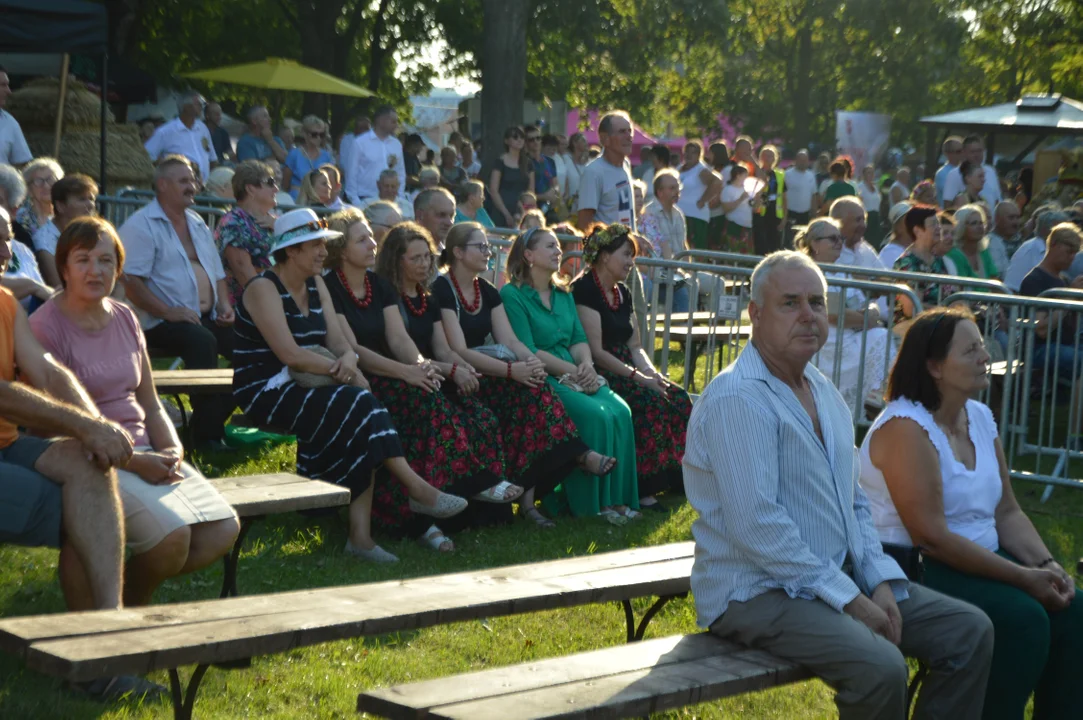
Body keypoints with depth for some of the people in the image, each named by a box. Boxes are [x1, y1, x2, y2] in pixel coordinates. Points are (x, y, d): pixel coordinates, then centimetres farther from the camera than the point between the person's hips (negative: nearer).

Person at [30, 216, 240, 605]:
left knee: (222, 529, -12)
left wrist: (172, 449, -3)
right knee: (171, 534, -28)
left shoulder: (124, 318, 14)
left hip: (145, 453, 7)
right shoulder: (46, 326, -8)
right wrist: (133, 462, -18)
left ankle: (132, 594, 8)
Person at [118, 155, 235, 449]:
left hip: (208, 318, 7)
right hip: (161, 323, -7)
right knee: (203, 340, -35)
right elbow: (131, 282, -13)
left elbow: (218, 274, 27)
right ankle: (208, 433, -29)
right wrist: (167, 312, -22)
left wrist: (224, 306, 7)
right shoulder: (141, 225, -3)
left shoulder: (198, 224, 22)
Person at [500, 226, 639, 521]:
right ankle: (591, 504, -19)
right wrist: (571, 370, -15)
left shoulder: (563, 294, 20)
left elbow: (580, 339, 14)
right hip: (541, 380, -7)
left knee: (620, 411, -20)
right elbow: (527, 351, -11)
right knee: (595, 415, -28)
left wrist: (586, 365, -8)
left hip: (574, 374, 7)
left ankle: (616, 498, -15)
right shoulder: (512, 294, -4)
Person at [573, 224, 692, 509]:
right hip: (599, 375, -9)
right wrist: (639, 378, -20)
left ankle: (671, 476, -8)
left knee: (678, 399, -11)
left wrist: (653, 373, -4)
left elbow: (635, 346, 16)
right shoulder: (585, 289, -11)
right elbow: (596, 351, -18)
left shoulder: (622, 293, 17)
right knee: (650, 402, -29)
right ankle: (641, 488, -26)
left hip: (625, 371, 9)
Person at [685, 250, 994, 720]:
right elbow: (756, 525, -25)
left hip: (841, 576, 9)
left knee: (970, 631, 0)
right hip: (755, 592, -9)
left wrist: (881, 581, 1)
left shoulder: (823, 391, 14)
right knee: (881, 667, -30)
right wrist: (849, 599, -20)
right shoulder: (738, 399, -18)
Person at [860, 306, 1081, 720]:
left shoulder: (980, 418, 9)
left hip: (979, 558, 8)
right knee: (1023, 619, -26)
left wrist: (1046, 565, -8)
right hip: (916, 573, -8)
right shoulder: (906, 428, -18)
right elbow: (931, 536, -24)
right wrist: (1025, 578, -22)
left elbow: (1007, 512, 11)